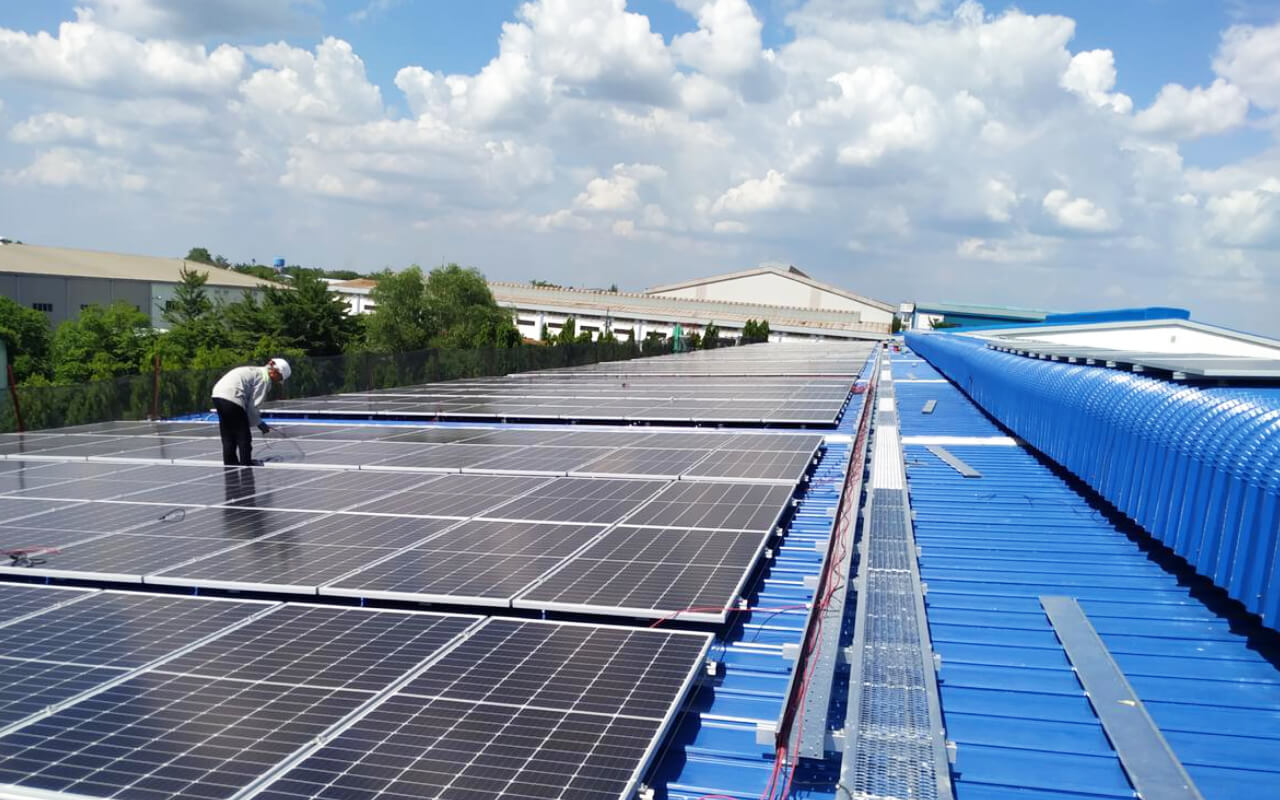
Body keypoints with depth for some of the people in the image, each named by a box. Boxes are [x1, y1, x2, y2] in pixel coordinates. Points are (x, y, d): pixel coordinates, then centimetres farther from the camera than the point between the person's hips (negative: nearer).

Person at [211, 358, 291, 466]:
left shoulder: (256, 372, 23)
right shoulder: (265, 379, -4)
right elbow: (253, 406, -6)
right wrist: (260, 424, 7)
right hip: (232, 399, -10)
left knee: (228, 437, 19)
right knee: (244, 437, 1)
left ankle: (230, 463, 26)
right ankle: (246, 464, 5)